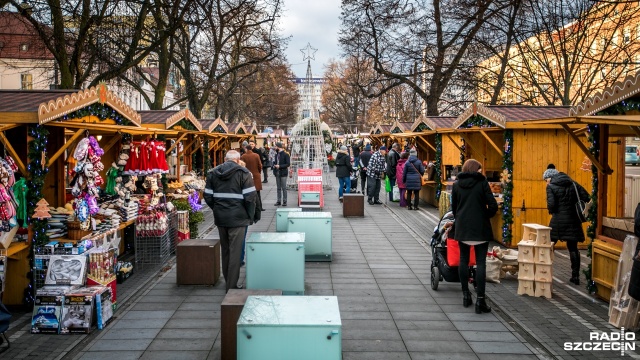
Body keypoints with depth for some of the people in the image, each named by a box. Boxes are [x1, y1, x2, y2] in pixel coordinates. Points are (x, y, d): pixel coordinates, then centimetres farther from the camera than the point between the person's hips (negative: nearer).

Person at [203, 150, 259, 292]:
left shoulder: (213, 173, 7)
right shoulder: (243, 173, -8)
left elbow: (208, 196, 7)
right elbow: (250, 197, -12)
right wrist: (250, 216, 0)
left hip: (220, 218, 5)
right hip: (237, 218, -5)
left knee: (225, 250, 17)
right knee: (235, 251, -1)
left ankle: (228, 281, 28)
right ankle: (232, 286, 0)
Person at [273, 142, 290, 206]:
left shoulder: (285, 154, -9)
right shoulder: (276, 154, 12)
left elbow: (288, 164, -12)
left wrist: (280, 166, -18)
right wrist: (274, 165, 1)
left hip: (283, 173, -6)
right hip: (277, 173, 6)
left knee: (284, 188, 0)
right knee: (278, 188, 10)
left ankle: (284, 201, 6)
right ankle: (278, 201, 16)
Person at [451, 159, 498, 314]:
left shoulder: (457, 185, 5)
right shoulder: (482, 183, -5)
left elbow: (454, 207, 11)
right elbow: (493, 205, -9)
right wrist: (486, 216, 8)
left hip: (462, 227, 3)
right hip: (480, 228, -3)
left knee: (464, 260, 13)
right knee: (480, 262, -1)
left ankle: (466, 295, 18)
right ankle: (480, 299, -4)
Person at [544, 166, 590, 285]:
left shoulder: (551, 187, -6)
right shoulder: (573, 184, 8)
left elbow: (551, 204, -17)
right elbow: (587, 198, 2)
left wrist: (552, 211, 4)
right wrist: (576, 210, 11)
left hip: (558, 221, -4)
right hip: (573, 221, 4)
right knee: (573, 248, 11)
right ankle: (575, 276, 12)